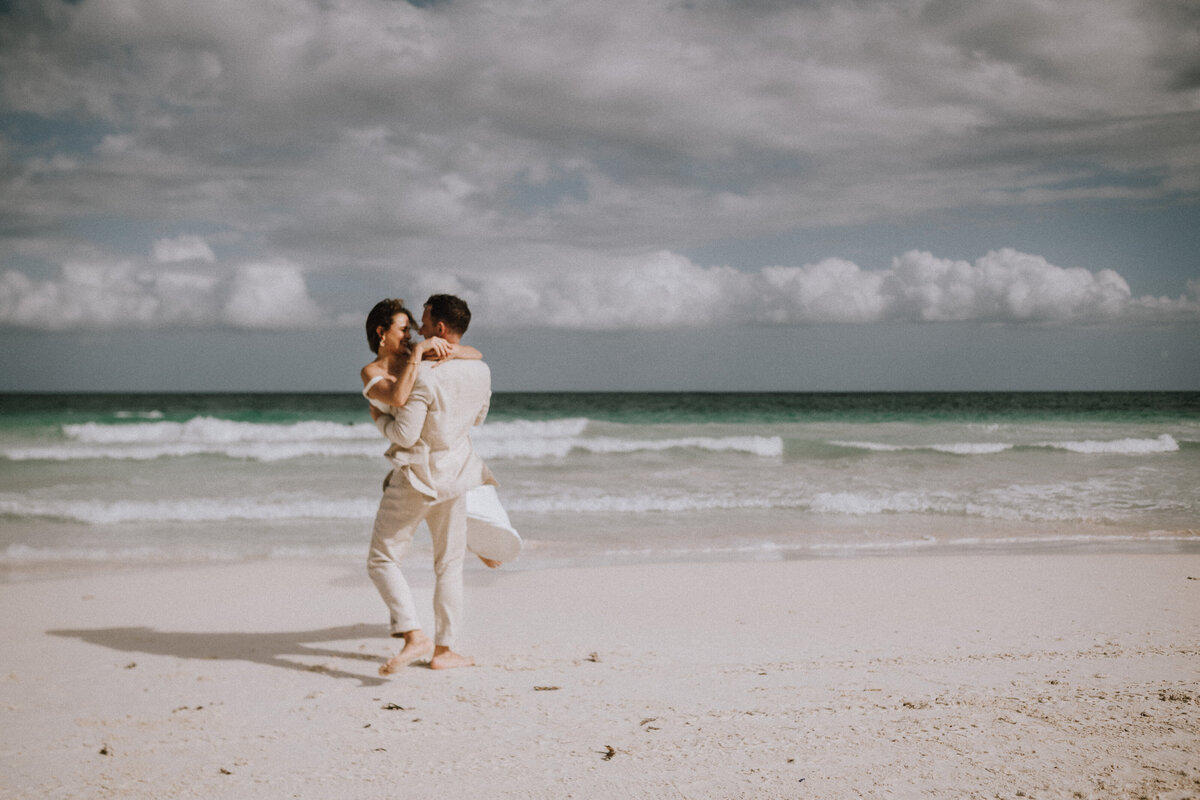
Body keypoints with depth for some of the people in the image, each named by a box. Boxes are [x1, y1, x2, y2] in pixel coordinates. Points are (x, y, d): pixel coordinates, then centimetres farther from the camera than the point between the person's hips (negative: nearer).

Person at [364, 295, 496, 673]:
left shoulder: (424, 375, -22)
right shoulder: (480, 371, -1)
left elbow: (404, 435, -21)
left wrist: (379, 419, -1)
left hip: (414, 479, -6)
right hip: (453, 476, 6)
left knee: (382, 561, 4)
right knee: (449, 565, 15)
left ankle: (414, 636, -12)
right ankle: (444, 648, 16)